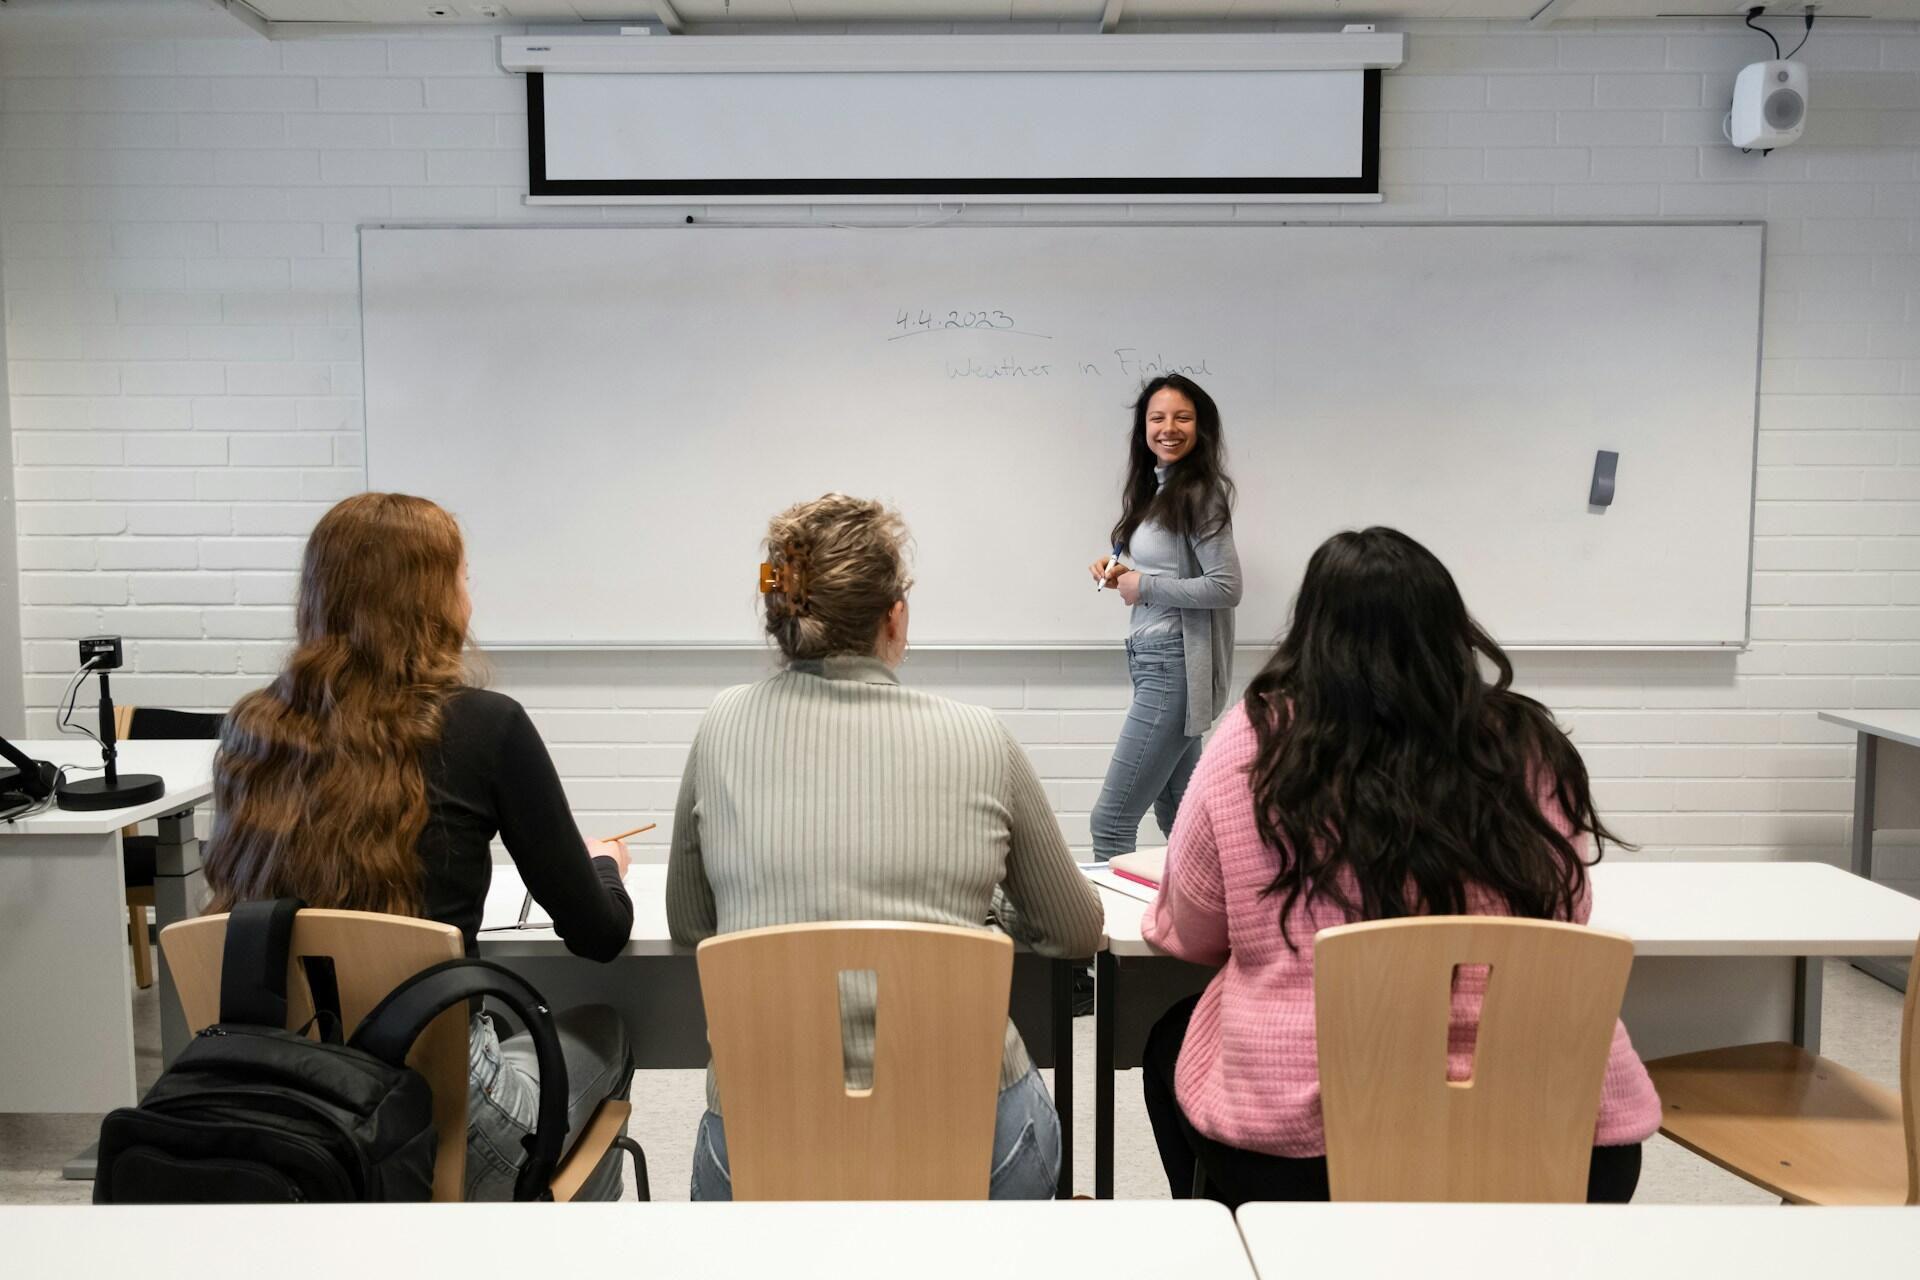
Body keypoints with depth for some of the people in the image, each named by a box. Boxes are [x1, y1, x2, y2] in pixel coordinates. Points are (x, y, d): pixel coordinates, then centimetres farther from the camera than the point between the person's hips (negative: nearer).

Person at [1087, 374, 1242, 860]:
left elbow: (1225, 588, -18)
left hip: (1174, 668, -9)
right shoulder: (1155, 488, 13)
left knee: (1110, 822, -9)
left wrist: (1144, 586, -13)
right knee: (1180, 821, 15)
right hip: (1154, 661, 10)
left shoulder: (1199, 495, -13)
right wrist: (1125, 574, 6)